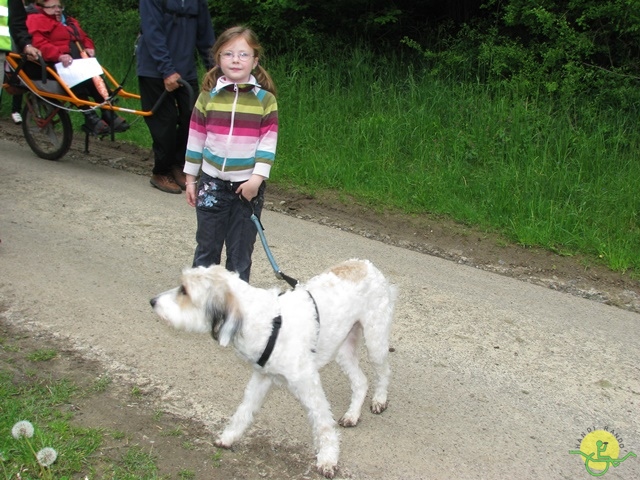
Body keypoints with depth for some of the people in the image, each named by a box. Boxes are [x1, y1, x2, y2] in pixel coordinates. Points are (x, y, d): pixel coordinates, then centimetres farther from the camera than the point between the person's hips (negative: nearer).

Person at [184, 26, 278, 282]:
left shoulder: (265, 99, -4)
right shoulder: (208, 96, 0)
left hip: (248, 184, -1)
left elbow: (268, 142, -6)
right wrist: (190, 178, 7)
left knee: (241, 249, 8)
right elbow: (196, 138, 5)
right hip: (212, 182, 1)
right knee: (207, 246, 11)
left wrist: (257, 177, -14)